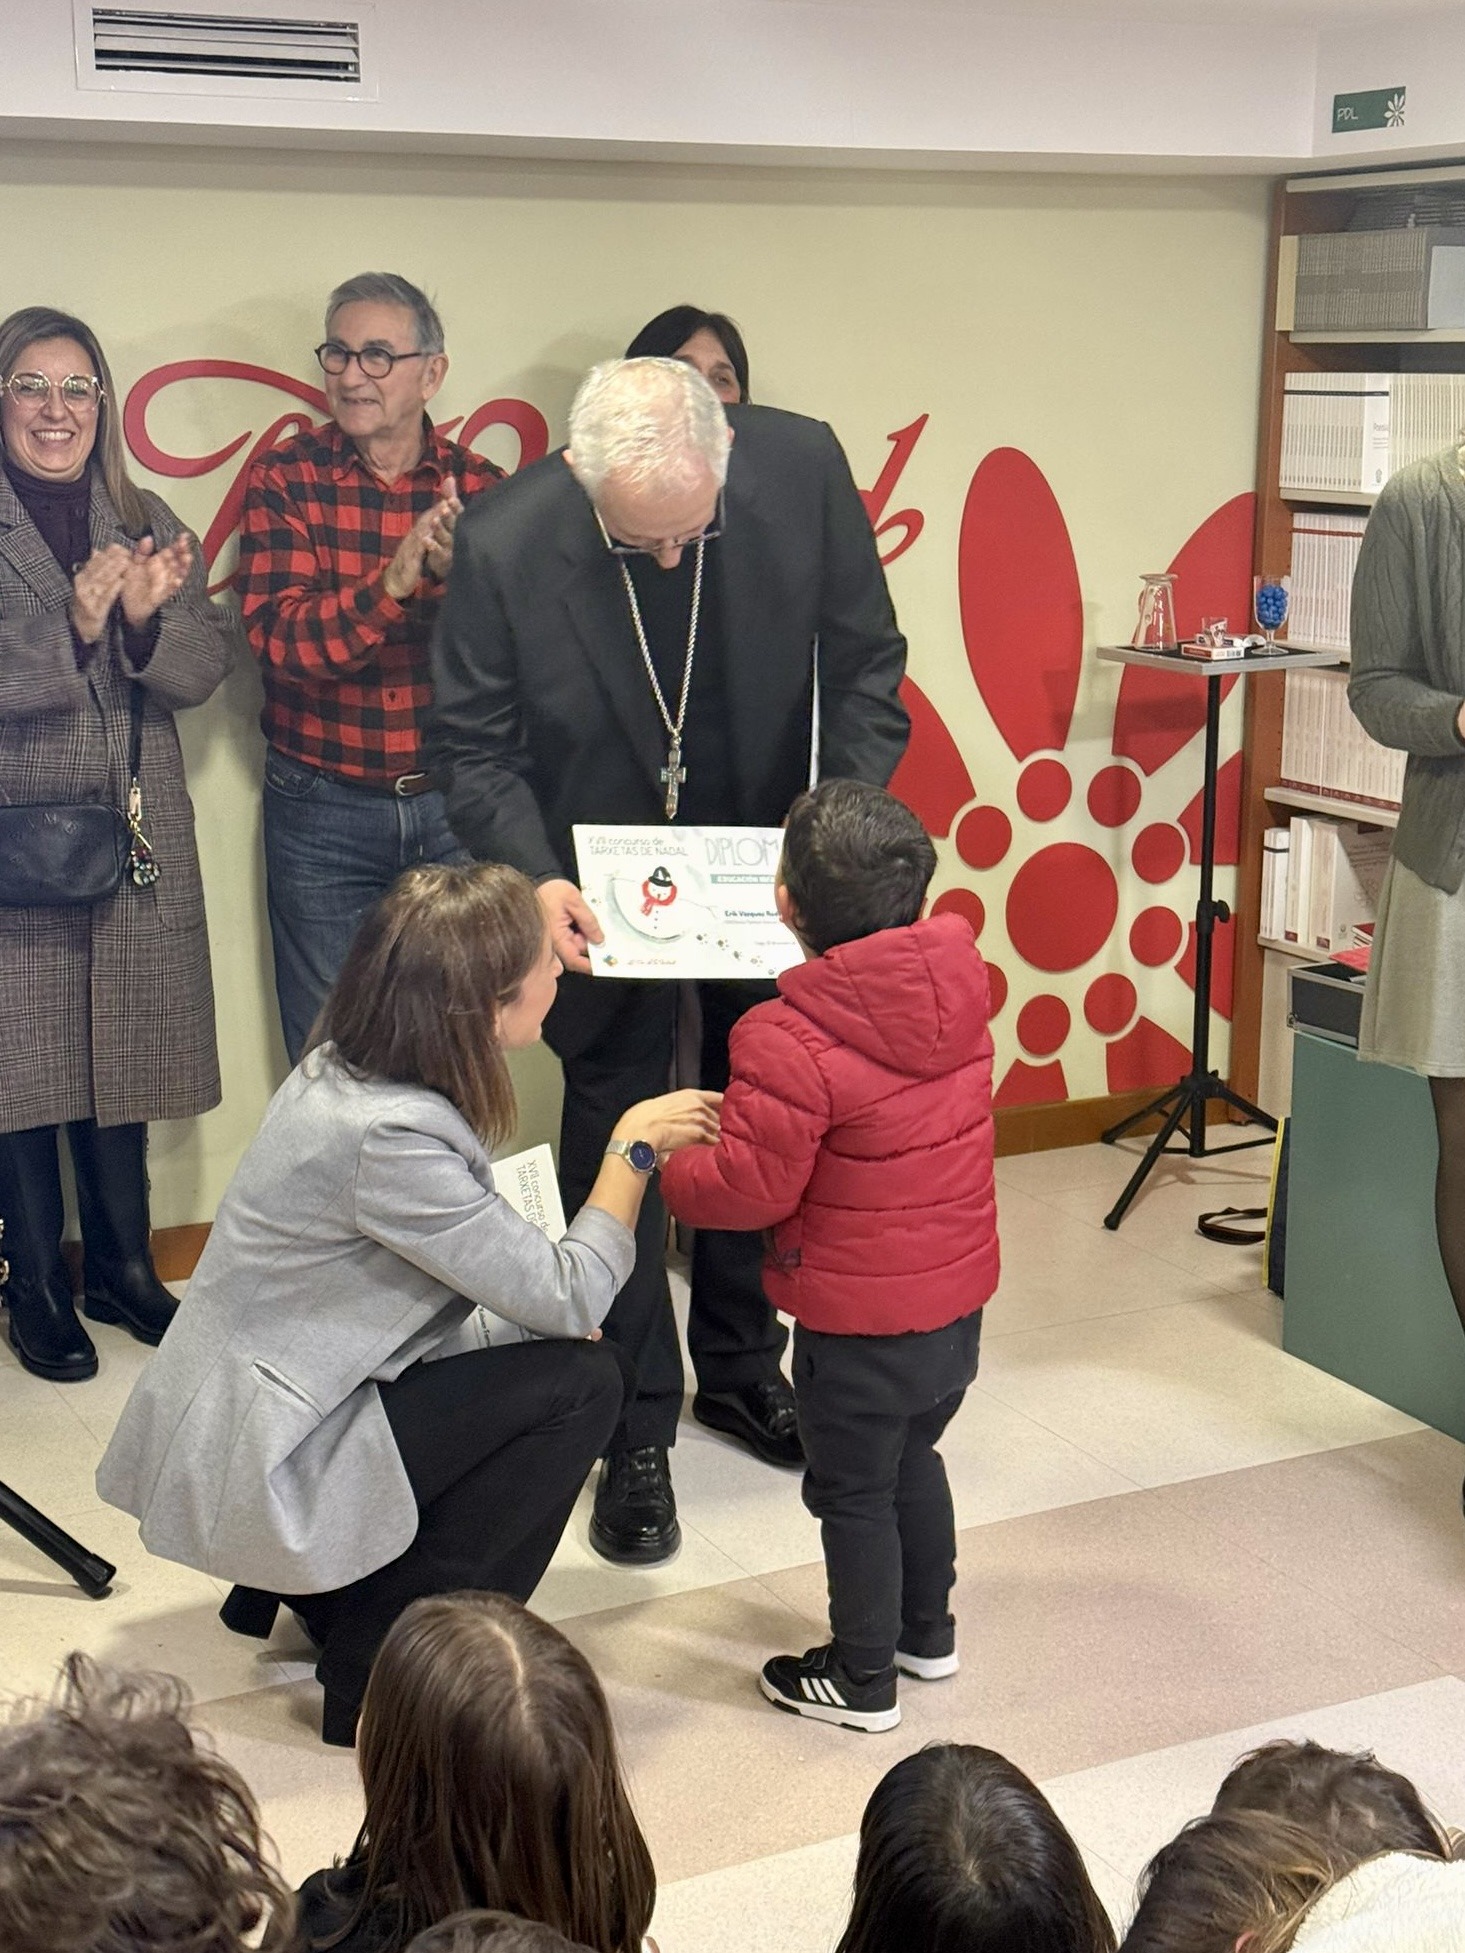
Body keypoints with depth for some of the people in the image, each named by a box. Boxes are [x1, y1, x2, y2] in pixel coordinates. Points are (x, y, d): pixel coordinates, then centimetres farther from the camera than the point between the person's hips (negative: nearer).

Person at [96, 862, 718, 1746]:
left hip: (231, 1419, 10)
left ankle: (322, 1591, 20)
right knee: (582, 1382, -10)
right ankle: (384, 1668, -1)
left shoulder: (348, 1069, -1)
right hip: (257, 1467, -10)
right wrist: (633, 1148, -10)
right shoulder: (388, 1137, -30)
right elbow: (571, 1296, -23)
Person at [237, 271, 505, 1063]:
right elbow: (278, 637, -16)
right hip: (321, 810, -1)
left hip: (453, 799, 1)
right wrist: (391, 583, -31)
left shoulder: (479, 486, 0)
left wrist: (461, 574, -26)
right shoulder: (284, 479, -3)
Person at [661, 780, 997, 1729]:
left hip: (860, 1322, -7)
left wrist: (670, 1170, -2)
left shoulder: (790, 1043, -27)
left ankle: (861, 1678, 29)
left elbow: (751, 1189, -20)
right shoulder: (963, 983, -6)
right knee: (913, 1458, 28)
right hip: (959, 1295, 7)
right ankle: (929, 1631, 45)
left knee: (853, 1492, 12)